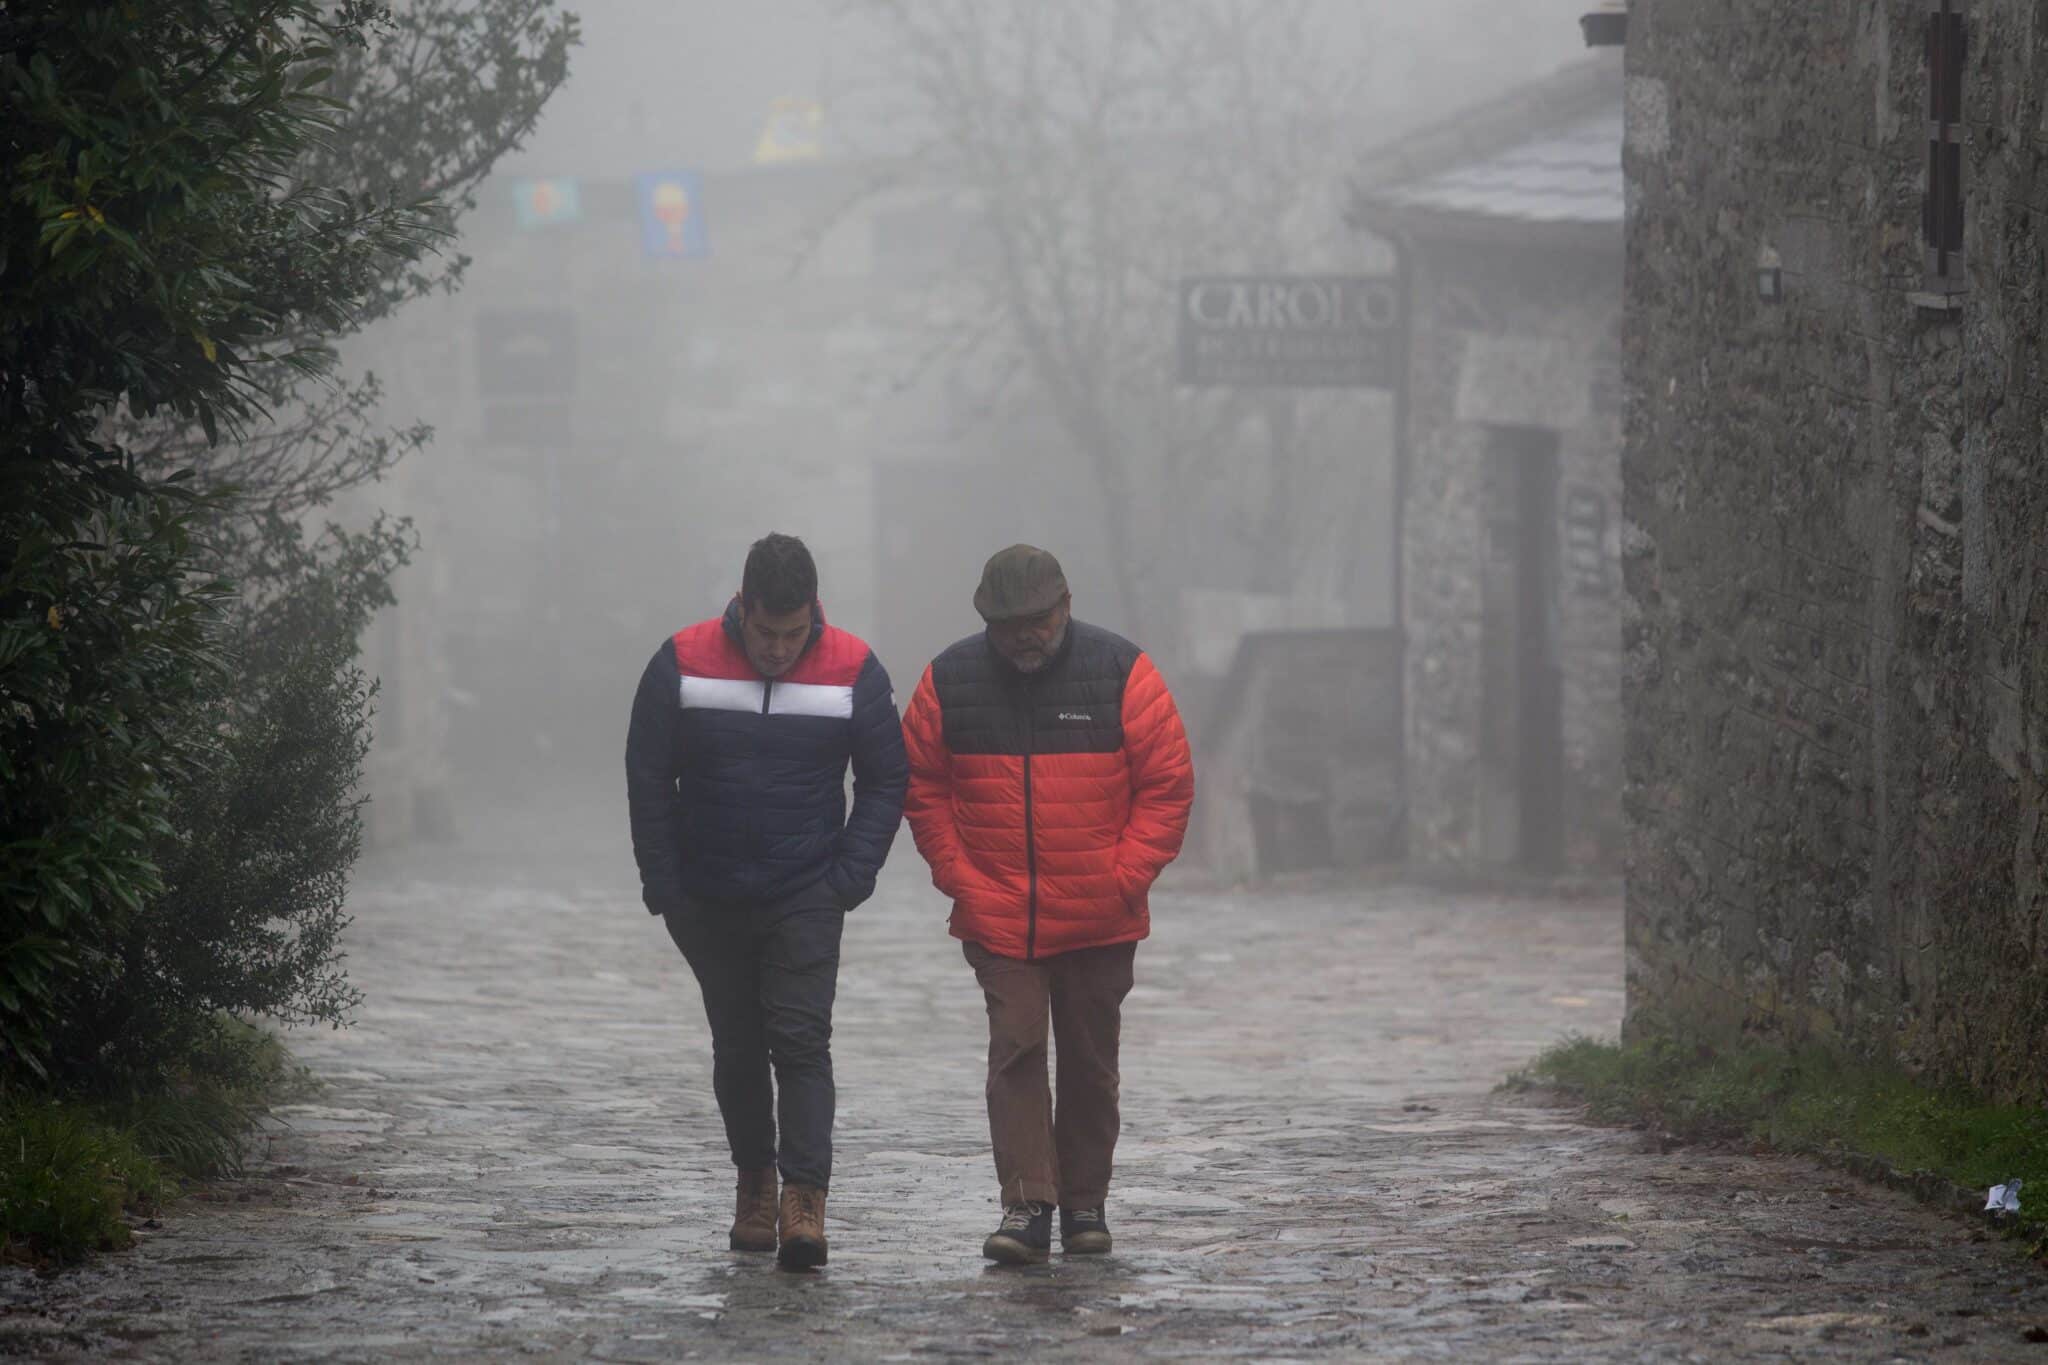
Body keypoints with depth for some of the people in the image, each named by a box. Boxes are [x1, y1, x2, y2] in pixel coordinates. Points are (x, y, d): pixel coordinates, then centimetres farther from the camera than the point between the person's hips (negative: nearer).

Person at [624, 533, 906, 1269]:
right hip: (710, 899, 1)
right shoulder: (682, 664, -7)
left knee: (801, 1042, -12)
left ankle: (804, 1201, -16)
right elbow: (648, 779, 1)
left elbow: (886, 781, 4)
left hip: (805, 900, -1)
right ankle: (754, 1184, 27)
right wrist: (664, 884, -4)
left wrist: (849, 877, -6)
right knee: (737, 1048, 11)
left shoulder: (853, 672, -7)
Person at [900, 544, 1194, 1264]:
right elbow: (921, 787, 9)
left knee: (1090, 1062, 9)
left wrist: (1124, 877, -8)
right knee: (1015, 1049, -10)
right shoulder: (950, 680, -1)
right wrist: (957, 874, -2)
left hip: (1099, 922, 0)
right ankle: (1026, 1206, -10)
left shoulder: (1122, 673, -6)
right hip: (996, 918, 0)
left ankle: (1085, 1203, 20)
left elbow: (1168, 785, -2)